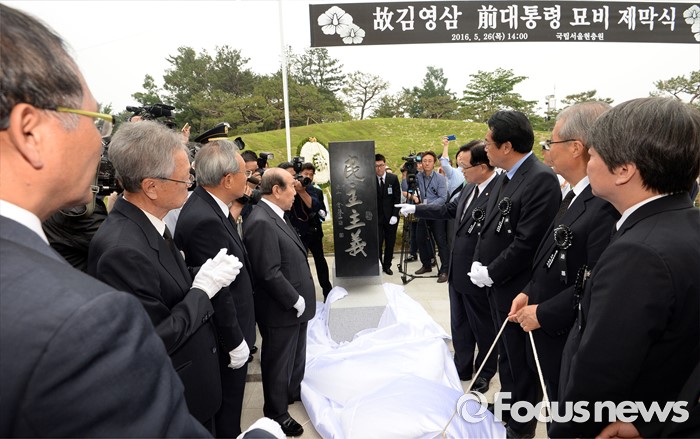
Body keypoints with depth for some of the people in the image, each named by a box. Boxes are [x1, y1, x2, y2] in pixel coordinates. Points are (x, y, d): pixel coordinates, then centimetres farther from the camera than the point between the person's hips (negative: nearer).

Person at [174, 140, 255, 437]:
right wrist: (236, 342, -17)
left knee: (227, 403, 28)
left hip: (225, 329, 9)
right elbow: (218, 291, -25)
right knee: (227, 410, 13)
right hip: (225, 336, -9)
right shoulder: (205, 220, -30)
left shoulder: (206, 205, 1)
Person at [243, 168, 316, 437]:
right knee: (278, 362, 12)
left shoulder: (275, 216, 5)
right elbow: (269, 273, -28)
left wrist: (300, 299, 11)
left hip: (295, 304, 9)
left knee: (296, 355, 27)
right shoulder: (261, 222, -26)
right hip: (281, 310, -9)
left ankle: (294, 391, 49)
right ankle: (276, 413, 32)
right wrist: (296, 300, -18)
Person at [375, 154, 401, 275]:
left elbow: (397, 198, 1)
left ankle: (387, 266, 21)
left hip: (391, 217, 1)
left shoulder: (393, 178, 1)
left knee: (390, 244, 7)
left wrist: (395, 215, -7)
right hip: (376, 218, -1)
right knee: (377, 244, -5)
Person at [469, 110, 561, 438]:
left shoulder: (541, 179, -22)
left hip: (517, 290, -8)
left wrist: (490, 274, -15)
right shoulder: (506, 177, 7)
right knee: (505, 354, 25)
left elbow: (527, 242, -25)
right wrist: (479, 264, 0)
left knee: (520, 361, 11)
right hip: (497, 286, 8)